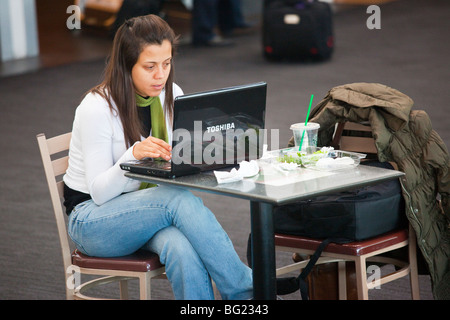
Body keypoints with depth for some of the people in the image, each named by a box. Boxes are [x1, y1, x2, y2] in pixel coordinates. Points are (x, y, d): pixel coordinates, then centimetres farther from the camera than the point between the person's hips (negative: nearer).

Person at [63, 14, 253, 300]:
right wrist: (133, 154, -37)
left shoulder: (172, 95, 0)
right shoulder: (98, 107, -19)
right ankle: (245, 289, -29)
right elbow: (99, 192, -19)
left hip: (145, 207, 4)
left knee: (183, 249, -33)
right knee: (181, 200, -33)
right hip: (91, 218, -4)